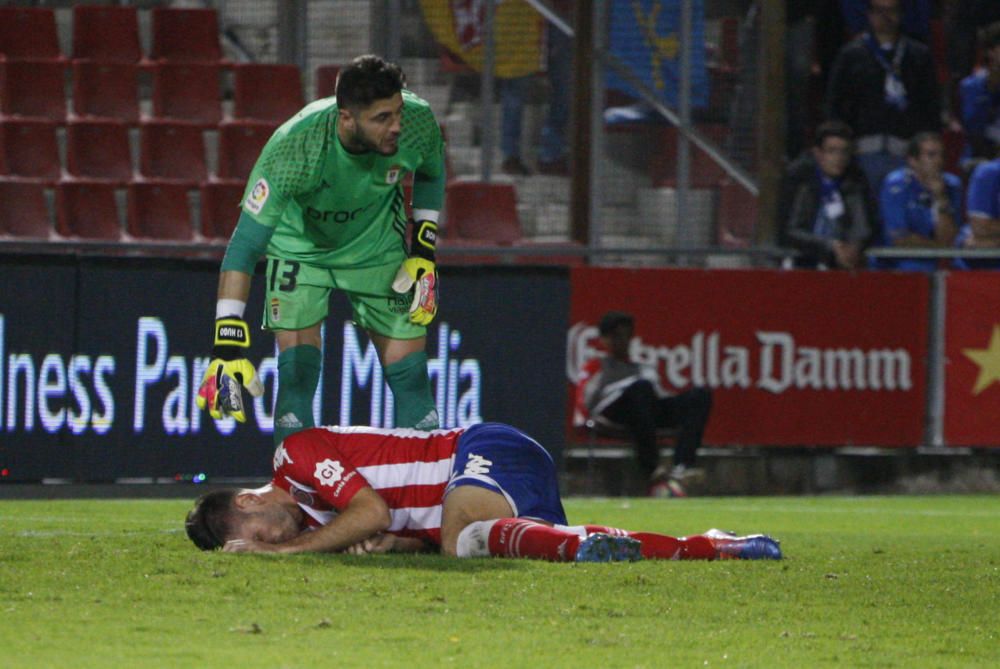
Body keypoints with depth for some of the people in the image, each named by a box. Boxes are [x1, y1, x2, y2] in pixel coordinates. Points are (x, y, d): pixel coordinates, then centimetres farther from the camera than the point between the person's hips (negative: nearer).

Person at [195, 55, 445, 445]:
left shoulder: (417, 122, -27)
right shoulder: (292, 149, -38)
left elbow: (430, 173, 0)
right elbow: (244, 246, -38)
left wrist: (423, 252, -5)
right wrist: (228, 343, -44)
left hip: (378, 248, 3)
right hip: (300, 247, -3)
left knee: (410, 376, 0)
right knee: (297, 373, -17)